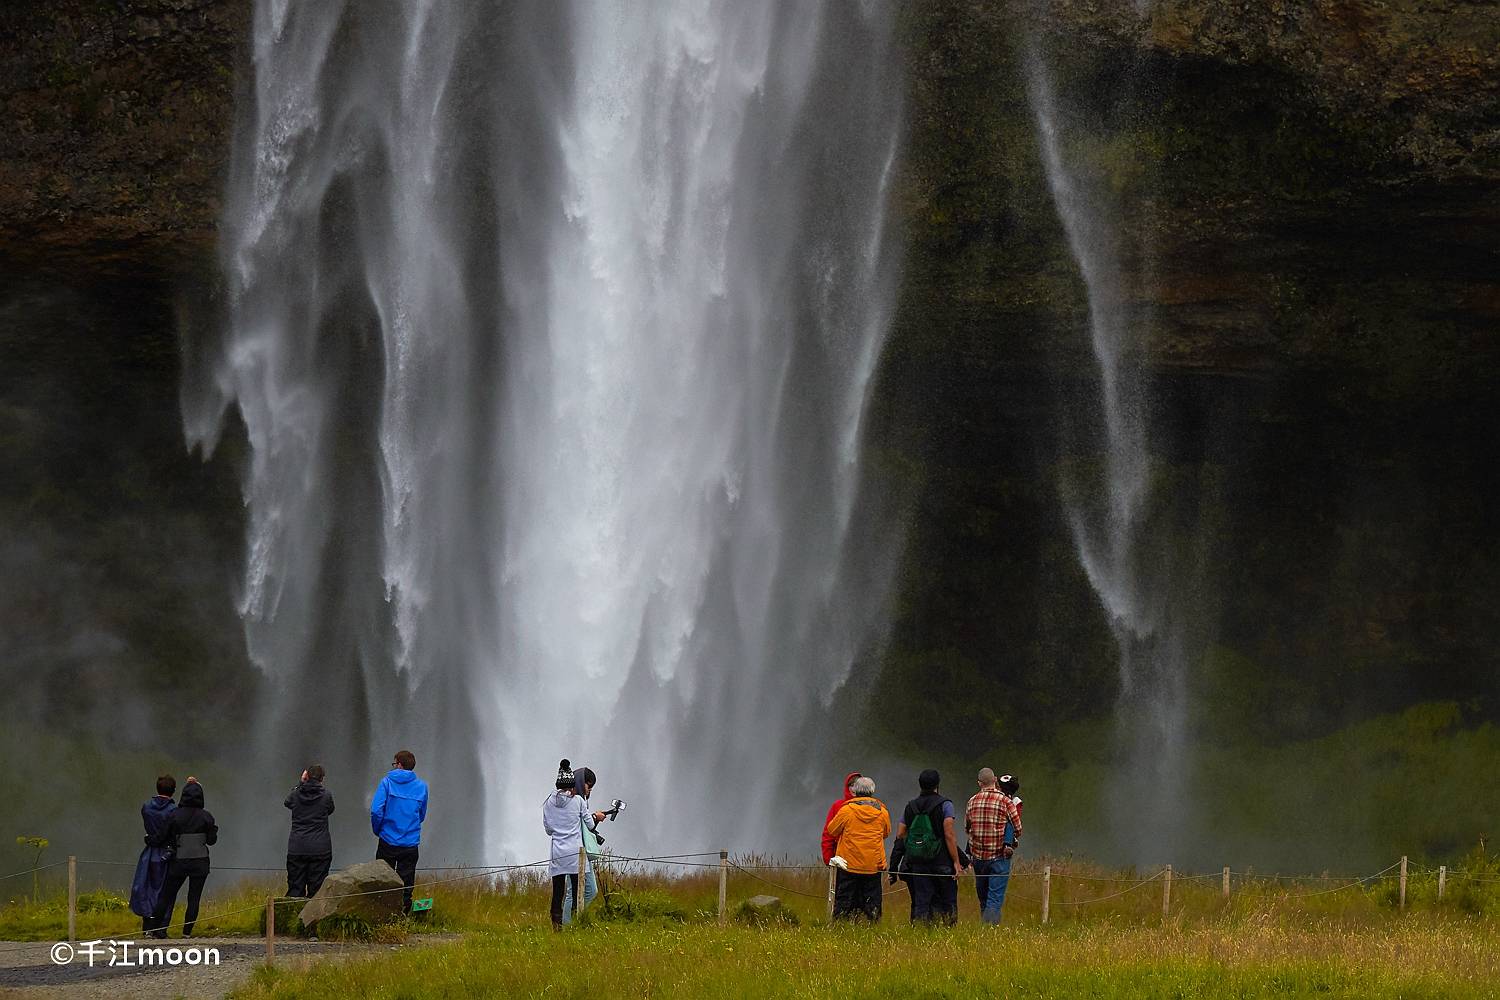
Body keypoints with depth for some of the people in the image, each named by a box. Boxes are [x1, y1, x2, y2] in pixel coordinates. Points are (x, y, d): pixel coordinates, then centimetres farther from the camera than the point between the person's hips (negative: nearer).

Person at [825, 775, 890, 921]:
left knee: (844, 899, 5)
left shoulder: (847, 810, -9)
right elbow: (886, 833, 16)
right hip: (874, 865, 2)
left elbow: (832, 830, 1)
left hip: (849, 865, -2)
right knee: (872, 900, 7)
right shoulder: (882, 812, -1)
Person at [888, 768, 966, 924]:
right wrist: (957, 862, -10)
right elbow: (949, 835, -12)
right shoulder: (944, 805, -6)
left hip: (916, 863, 4)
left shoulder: (910, 807, 10)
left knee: (921, 904, 5)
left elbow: (900, 836, 11)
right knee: (948, 902, 6)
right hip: (941, 862, -4)